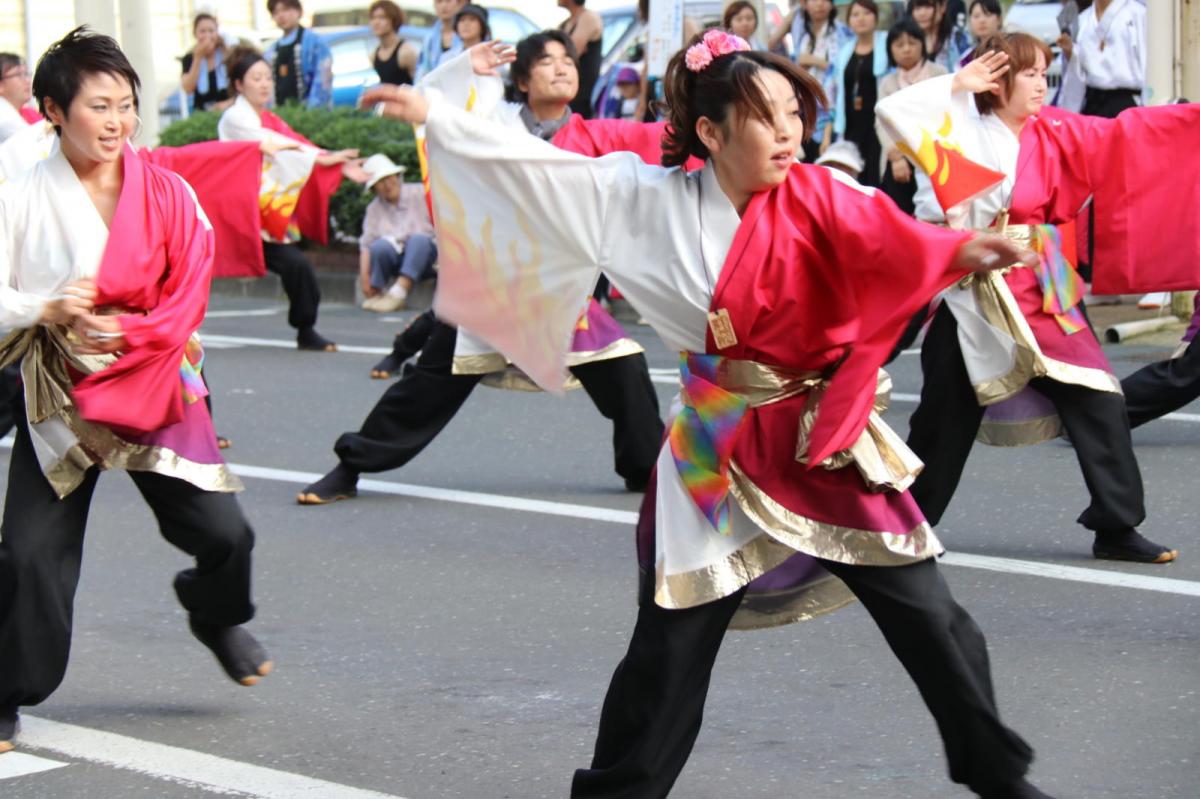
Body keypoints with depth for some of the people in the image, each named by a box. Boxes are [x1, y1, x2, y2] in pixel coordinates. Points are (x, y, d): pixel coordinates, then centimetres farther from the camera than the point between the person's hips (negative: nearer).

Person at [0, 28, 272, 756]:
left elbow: (188, 294, -5)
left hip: (155, 389, 2)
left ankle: (219, 617, 33)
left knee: (222, 532, -2)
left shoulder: (166, 194, -3)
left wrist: (128, 334, -19)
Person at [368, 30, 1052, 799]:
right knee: (671, 643, 6)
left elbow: (887, 239, -29)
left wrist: (962, 251, -50)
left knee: (928, 616, 3)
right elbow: (542, 167, 1)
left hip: (823, 441, 0)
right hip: (716, 449, 0)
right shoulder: (650, 197, -5)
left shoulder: (818, 198, -10)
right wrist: (436, 117, 2)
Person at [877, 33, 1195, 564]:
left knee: (1098, 402, -4)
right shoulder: (962, 132, -6)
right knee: (946, 418, 7)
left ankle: (1116, 528, 5)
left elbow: (1126, 135, -4)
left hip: (1043, 292, 3)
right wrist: (958, 84, -14)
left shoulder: (1056, 133, 3)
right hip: (974, 296, -3)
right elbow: (891, 111, -17)